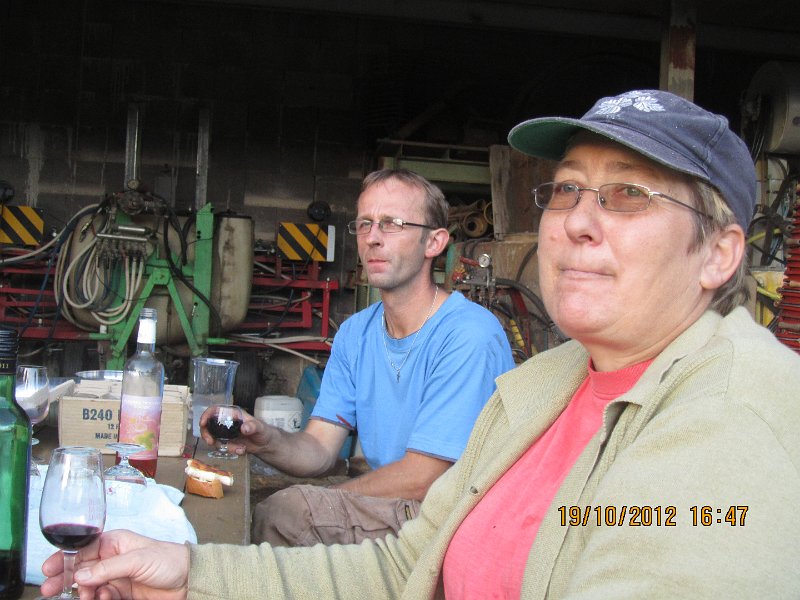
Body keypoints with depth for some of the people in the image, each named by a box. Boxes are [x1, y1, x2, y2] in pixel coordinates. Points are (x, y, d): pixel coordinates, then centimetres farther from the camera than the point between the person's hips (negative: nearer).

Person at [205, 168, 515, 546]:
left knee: (284, 513, -23)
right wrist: (266, 440, -22)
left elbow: (419, 480, -20)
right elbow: (320, 450, 1)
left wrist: (316, 504, -10)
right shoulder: (355, 333, 7)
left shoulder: (469, 337, -20)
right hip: (390, 512, 7)